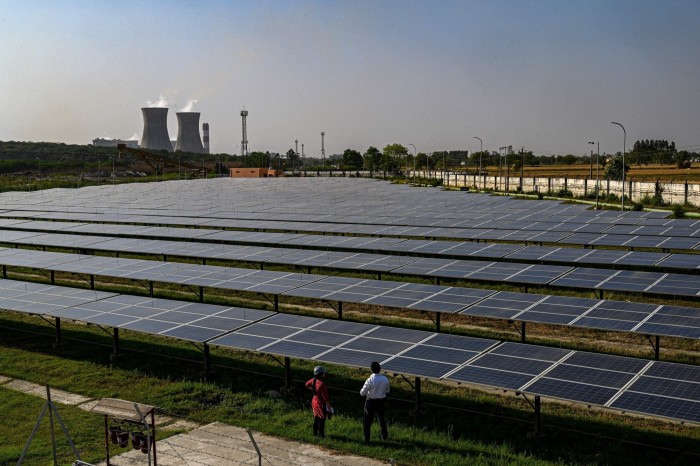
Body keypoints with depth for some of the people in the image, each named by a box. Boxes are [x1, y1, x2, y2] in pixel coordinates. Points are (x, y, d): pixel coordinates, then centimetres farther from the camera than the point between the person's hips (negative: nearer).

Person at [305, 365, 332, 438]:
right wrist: (329, 407, -18)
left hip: (314, 401, 8)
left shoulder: (314, 380, -6)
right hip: (321, 404, -8)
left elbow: (307, 384, 18)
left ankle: (315, 433, 34)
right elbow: (325, 397, -26)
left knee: (316, 419, 21)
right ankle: (321, 435, 18)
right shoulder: (322, 384, -30)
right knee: (322, 419, 7)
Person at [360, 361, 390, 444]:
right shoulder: (385, 379, -13)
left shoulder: (370, 380, -27)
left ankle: (367, 439, 17)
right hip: (382, 401, 4)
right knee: (381, 417, 26)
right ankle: (384, 435, 41)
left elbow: (362, 393, -19)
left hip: (371, 401, -4)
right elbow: (387, 391, 2)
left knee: (368, 420, 12)